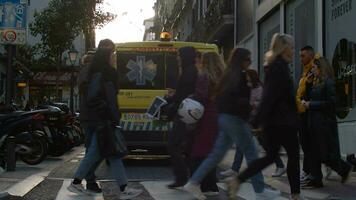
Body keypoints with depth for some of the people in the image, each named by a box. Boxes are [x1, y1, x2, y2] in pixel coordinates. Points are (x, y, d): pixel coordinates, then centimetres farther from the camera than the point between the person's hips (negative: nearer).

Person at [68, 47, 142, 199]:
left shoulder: (106, 75, 16)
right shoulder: (98, 76, -14)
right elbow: (93, 99, -21)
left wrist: (113, 116, 12)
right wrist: (108, 115, -20)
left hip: (105, 121, 10)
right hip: (102, 122, -10)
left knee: (94, 153, 13)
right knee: (114, 154, -6)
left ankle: (76, 183, 20)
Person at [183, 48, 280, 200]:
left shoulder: (230, 74, 16)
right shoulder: (238, 76, -13)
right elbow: (234, 99, -25)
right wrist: (250, 106, -25)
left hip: (225, 118, 10)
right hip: (235, 119, -10)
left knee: (216, 154, 10)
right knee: (251, 153, -1)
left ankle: (193, 183, 9)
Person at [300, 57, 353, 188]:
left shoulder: (328, 82, -12)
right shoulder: (316, 83, 14)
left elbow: (331, 102, -19)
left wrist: (311, 104, -16)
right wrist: (306, 102, 0)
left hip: (325, 123, -9)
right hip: (314, 122, 9)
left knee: (326, 154, -2)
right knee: (315, 153, 7)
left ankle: (345, 169, 18)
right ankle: (316, 179, 11)